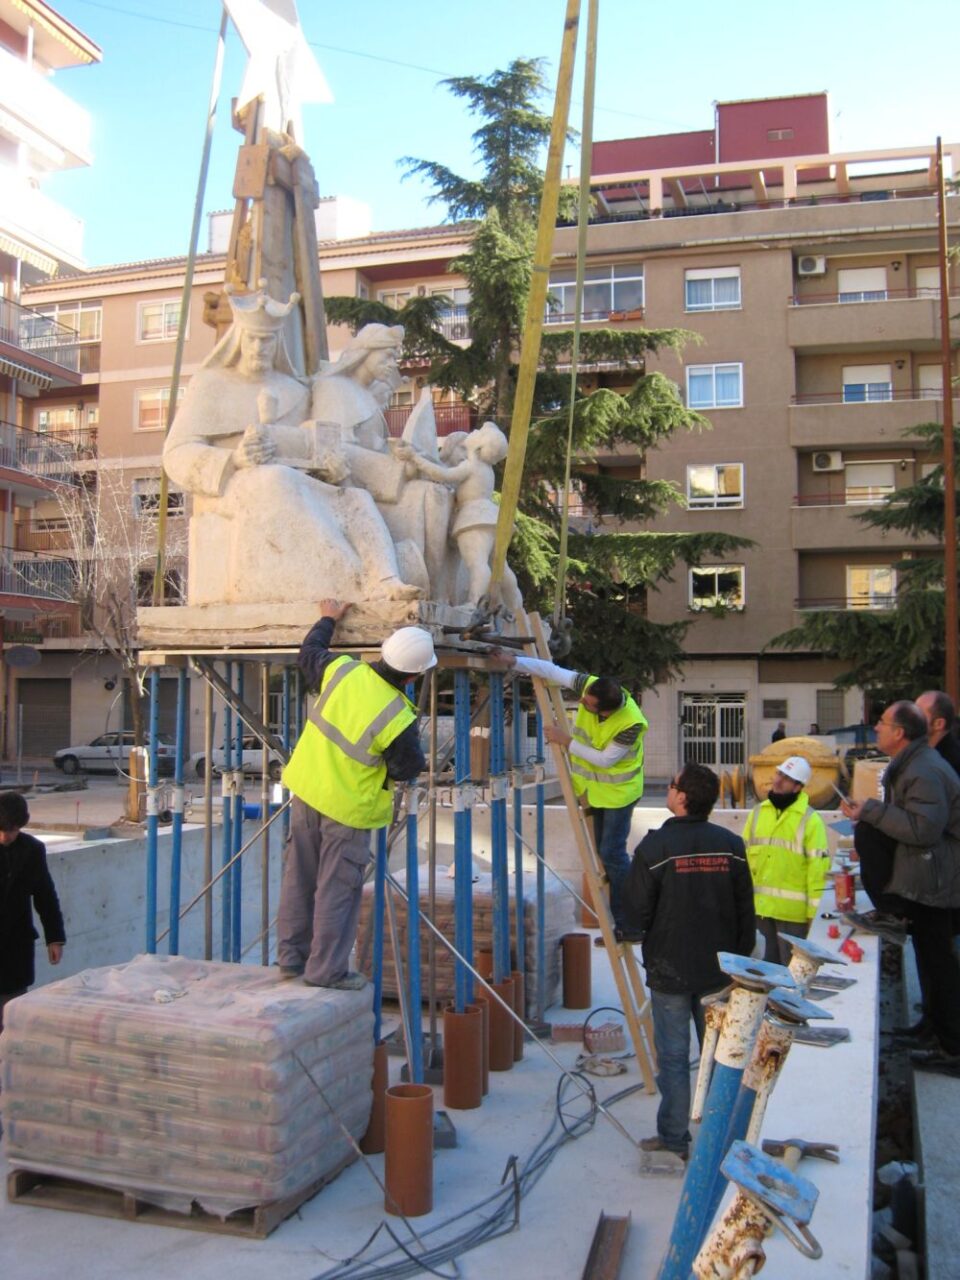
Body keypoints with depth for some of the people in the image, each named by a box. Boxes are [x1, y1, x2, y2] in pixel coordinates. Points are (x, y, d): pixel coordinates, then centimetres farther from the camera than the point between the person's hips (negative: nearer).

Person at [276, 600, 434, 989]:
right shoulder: (399, 720, -23)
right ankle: (325, 970, 13)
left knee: (299, 877, 17)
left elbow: (308, 653, 10)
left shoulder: (341, 669, -11)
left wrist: (328, 620, 25)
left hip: (308, 787, 6)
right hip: (349, 807, -6)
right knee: (337, 888, 6)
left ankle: (291, 957, 29)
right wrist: (416, 753, 10)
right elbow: (408, 769, -10)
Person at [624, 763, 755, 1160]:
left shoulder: (655, 846, -16)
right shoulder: (731, 845, -4)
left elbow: (636, 913, -11)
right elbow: (746, 911, 2)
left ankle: (674, 1138, 15)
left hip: (670, 970, -4)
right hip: (719, 969, 4)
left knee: (673, 1056, 7)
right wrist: (740, 956, 14)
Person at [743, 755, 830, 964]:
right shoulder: (758, 813, 9)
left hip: (793, 909, -5)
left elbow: (818, 866, -10)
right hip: (760, 905, 5)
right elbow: (745, 855, 13)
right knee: (770, 960, 17)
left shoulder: (810, 819, -7)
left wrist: (814, 910, -12)